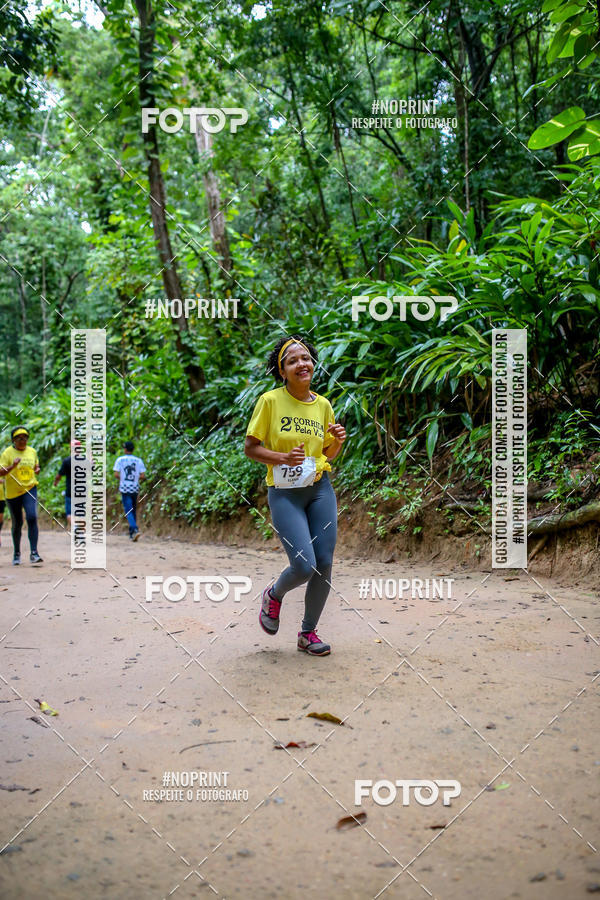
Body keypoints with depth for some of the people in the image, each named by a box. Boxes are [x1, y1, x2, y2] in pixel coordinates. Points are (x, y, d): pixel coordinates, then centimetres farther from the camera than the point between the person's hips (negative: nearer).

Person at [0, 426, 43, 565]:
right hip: (13, 492, -1)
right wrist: (12, 466, -28)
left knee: (32, 518, -20)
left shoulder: (32, 451, 6)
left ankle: (34, 553, -20)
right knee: (17, 523, 9)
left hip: (30, 488, 1)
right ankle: (17, 553, 29)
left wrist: (36, 469, 0)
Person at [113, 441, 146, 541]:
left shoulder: (120, 460, -3)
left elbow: (116, 474, -11)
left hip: (125, 488, -3)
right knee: (133, 511, 14)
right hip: (135, 488, 3)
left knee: (128, 511, -6)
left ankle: (135, 529, -26)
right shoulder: (138, 460, 2)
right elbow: (143, 476, -4)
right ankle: (132, 534, 17)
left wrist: (121, 479, 9)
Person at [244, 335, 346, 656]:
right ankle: (273, 595, 20)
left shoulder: (323, 405, 8)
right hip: (284, 493, -4)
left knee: (324, 565, 1)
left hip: (320, 489, 5)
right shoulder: (270, 401, -6)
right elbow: (250, 448, -4)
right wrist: (282, 457, -19)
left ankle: (308, 632, 20)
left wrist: (337, 442, -4)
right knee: (304, 566, -15)